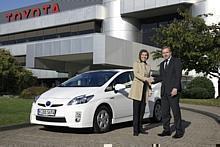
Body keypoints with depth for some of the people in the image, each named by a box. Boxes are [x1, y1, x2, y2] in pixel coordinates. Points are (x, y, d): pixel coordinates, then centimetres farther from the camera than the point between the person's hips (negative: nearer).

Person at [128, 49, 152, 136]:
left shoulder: (148, 66, 21)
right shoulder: (136, 63, 4)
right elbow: (136, 74, -12)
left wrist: (149, 90, 13)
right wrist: (145, 79, -25)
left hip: (145, 89, 6)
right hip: (137, 87, -5)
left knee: (142, 110, 5)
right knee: (136, 110, -8)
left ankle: (140, 128, 13)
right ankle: (135, 130, -6)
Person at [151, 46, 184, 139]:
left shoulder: (176, 61, -1)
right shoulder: (162, 64, 20)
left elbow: (178, 76, -9)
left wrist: (175, 88, -18)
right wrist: (153, 80, 4)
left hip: (173, 90, -7)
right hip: (164, 91, 7)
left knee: (176, 111, -3)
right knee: (164, 112, 7)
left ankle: (179, 132, 4)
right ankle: (166, 130, 15)